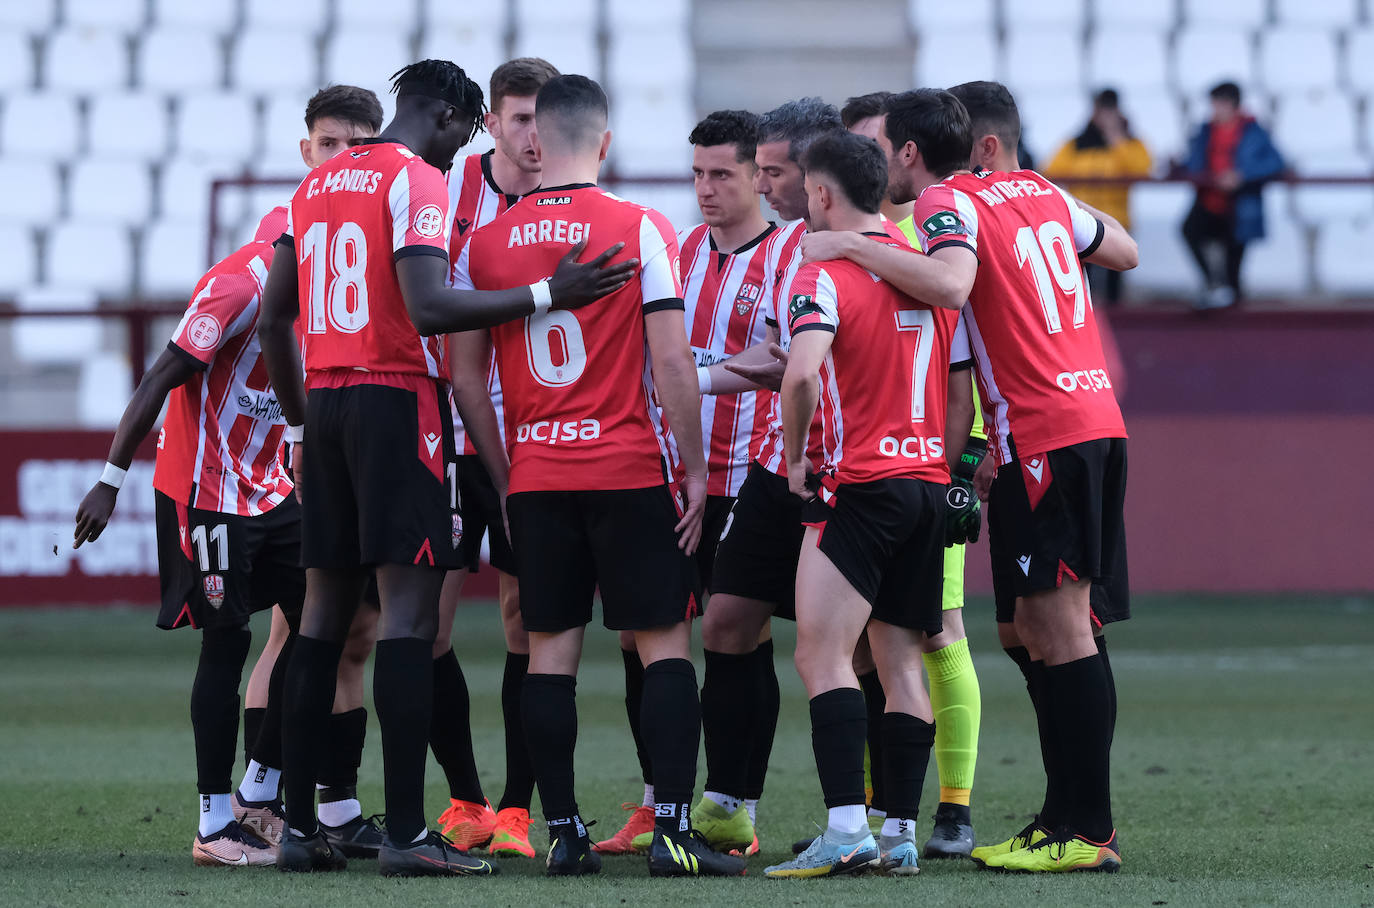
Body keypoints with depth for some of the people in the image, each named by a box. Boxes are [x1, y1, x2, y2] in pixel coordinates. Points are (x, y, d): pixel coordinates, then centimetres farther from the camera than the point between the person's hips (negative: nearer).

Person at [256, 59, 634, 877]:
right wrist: (548, 296, -20)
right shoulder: (419, 182, -8)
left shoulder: (319, 184, 16)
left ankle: (299, 825, 11)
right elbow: (428, 308, -21)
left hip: (326, 401, 8)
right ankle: (407, 833, -14)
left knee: (327, 609, 11)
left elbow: (274, 320, 18)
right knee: (409, 606, -9)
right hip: (398, 401, -8)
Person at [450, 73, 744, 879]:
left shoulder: (485, 244, 4)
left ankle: (563, 834, 5)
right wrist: (695, 468, -1)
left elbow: (466, 376, 6)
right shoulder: (643, 230, -6)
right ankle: (672, 829, -4)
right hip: (630, 473, -3)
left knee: (550, 651, 7)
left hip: (535, 477, 3)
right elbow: (671, 364, -9)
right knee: (663, 643, 2)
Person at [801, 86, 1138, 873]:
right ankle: (1069, 815, 14)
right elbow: (1124, 251, 27)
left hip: (1042, 435, -9)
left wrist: (852, 246, -19)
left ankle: (1090, 830, -11)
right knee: (1041, 628, 13)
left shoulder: (949, 204, -7)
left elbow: (949, 284, -28)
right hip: (1096, 418, 9)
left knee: (1059, 627, -9)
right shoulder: (1038, 190, 16)